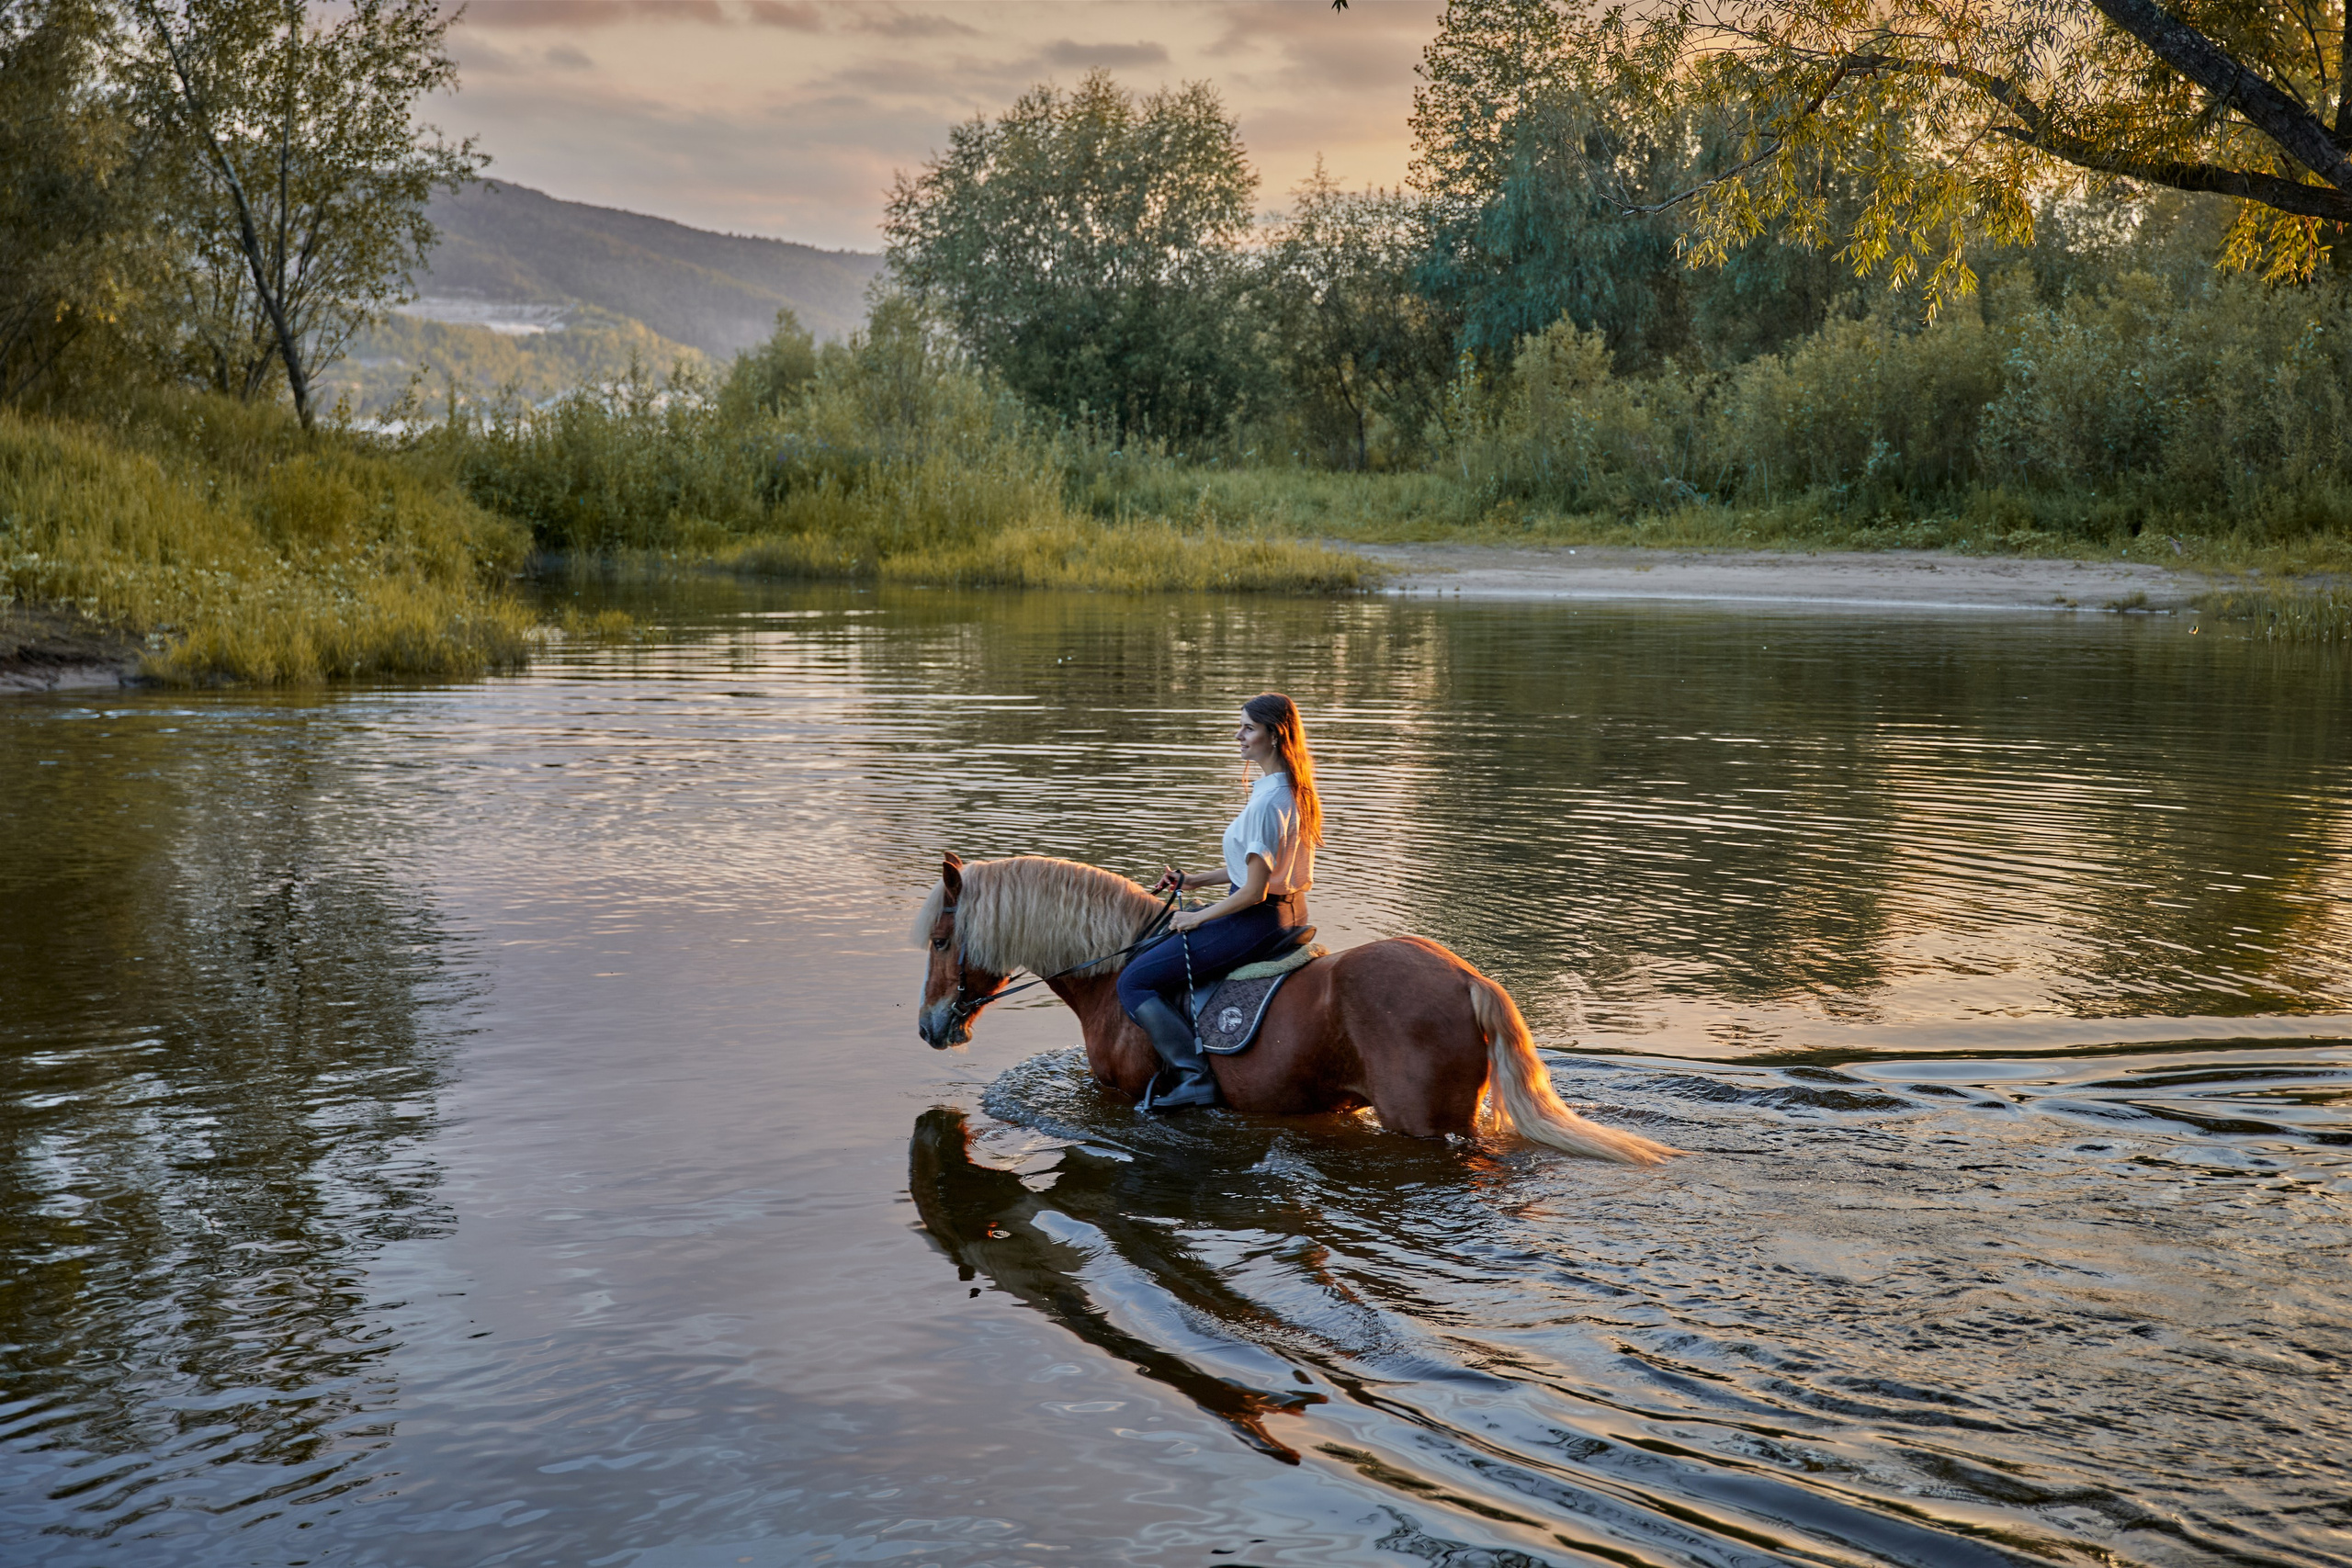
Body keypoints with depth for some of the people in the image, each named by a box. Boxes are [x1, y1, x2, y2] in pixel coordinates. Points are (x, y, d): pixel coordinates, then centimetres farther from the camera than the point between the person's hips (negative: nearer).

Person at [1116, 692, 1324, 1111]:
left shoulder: (1267, 802, -24)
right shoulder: (1294, 790, 7)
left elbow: (1254, 891, -23)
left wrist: (1198, 918, -10)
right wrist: (1196, 880, 15)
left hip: (1258, 920, -11)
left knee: (1133, 982, -7)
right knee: (1158, 937, 30)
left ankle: (1195, 1077, -8)